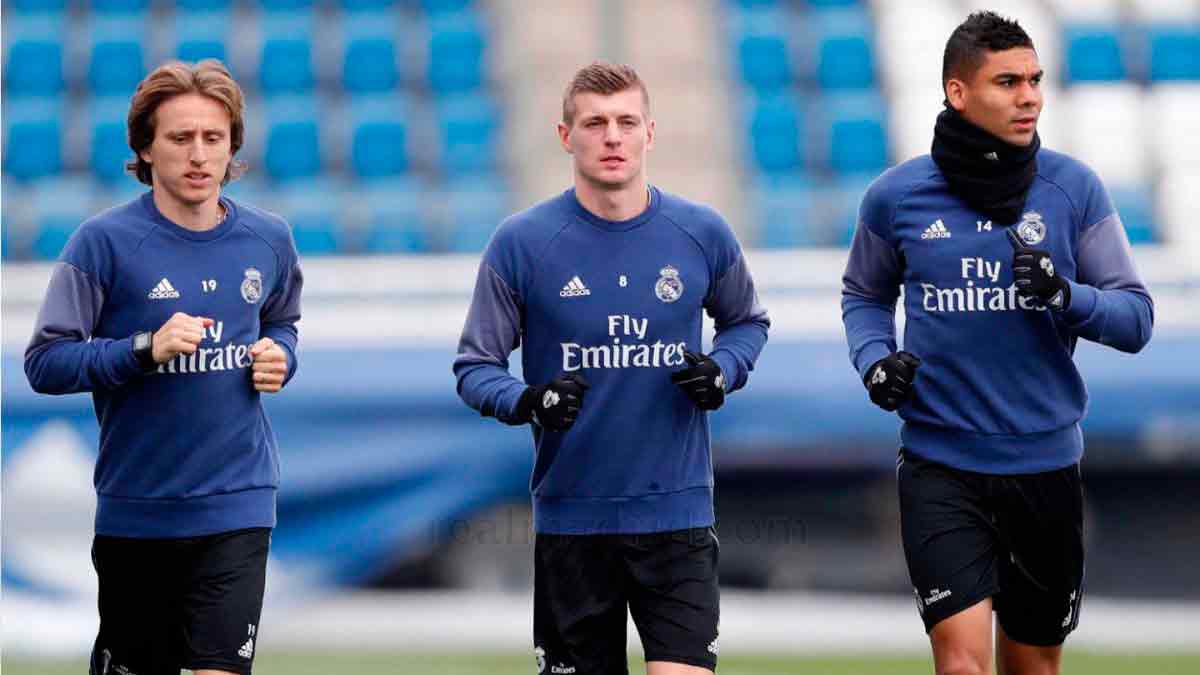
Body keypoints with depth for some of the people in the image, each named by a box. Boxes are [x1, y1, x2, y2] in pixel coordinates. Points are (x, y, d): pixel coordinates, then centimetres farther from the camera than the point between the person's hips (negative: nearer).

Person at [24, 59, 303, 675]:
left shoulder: (268, 239, 5)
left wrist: (278, 357, 1)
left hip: (236, 504, 1)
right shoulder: (106, 241, -8)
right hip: (136, 507, -1)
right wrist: (146, 349, -23)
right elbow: (45, 362, -10)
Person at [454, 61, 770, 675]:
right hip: (570, 515, 0)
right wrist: (527, 401, -20)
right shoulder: (521, 243, -5)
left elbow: (747, 321, 19)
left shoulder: (702, 234, 1)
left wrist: (723, 370, -3)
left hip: (677, 510, 0)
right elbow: (475, 365, 1)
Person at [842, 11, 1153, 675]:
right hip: (940, 464, -2)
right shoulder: (896, 196, -1)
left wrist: (1068, 296, -19)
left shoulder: (1074, 188, -1)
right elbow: (864, 294, 18)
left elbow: (1137, 318, 0)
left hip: (1045, 463, 2)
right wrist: (874, 359, -3)